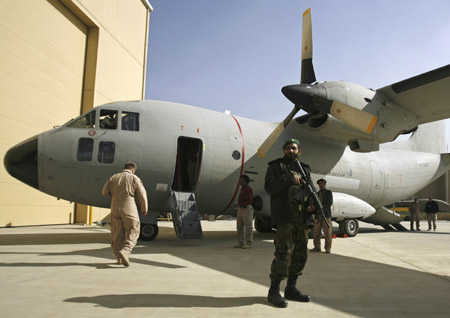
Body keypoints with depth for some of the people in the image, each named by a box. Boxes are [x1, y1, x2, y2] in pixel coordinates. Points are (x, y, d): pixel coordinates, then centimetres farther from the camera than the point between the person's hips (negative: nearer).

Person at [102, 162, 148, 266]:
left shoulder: (113, 178, 8)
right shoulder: (134, 178, -1)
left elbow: (104, 192, 7)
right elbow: (142, 195, -4)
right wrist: (144, 209, 7)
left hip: (115, 208, 4)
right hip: (129, 209, -4)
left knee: (117, 234, 13)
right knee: (132, 233, 3)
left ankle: (119, 258, 19)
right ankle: (124, 251, -19)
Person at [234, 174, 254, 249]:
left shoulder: (248, 189, -11)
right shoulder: (243, 189, 18)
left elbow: (249, 201, -19)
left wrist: (240, 204, -15)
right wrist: (238, 205, 4)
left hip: (246, 209, -10)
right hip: (240, 209, 10)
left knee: (248, 227, -3)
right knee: (239, 226, 10)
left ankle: (249, 243, 1)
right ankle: (241, 243, 16)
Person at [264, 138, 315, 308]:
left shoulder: (304, 169, 18)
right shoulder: (276, 166, 3)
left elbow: (309, 191, 18)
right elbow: (269, 187, -11)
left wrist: (311, 206, -1)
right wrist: (289, 178, -19)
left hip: (301, 218, 7)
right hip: (284, 218, -6)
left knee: (300, 255, 10)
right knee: (283, 254, -10)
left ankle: (291, 289, 23)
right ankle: (273, 292, 2)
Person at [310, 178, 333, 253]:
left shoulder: (329, 192, 7)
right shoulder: (317, 193, 17)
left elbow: (330, 203, -6)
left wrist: (321, 206, -16)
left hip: (326, 215, -3)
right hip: (317, 215, 3)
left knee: (327, 233, -4)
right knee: (316, 233, 2)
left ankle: (328, 248, 4)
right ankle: (317, 247, 11)